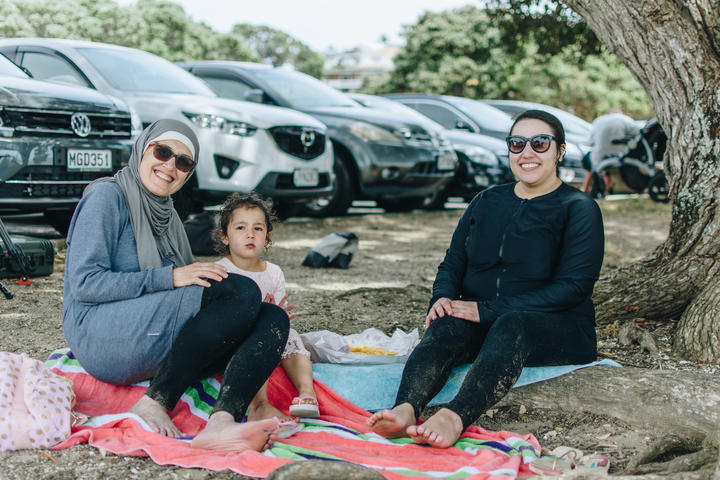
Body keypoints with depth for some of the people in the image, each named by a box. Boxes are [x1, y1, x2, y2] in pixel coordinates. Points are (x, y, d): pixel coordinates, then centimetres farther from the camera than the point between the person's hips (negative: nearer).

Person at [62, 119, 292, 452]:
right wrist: (169, 277, -18)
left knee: (273, 318, -13)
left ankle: (222, 421, -37)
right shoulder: (107, 196, -2)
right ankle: (154, 403, -26)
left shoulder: (168, 216, 23)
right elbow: (84, 283, -12)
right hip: (100, 336, -8)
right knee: (241, 291, -23)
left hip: (162, 352, 8)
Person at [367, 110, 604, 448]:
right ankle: (405, 410, -56)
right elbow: (453, 263, 17)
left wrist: (487, 309, -18)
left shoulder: (579, 209, 1)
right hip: (485, 327, 4)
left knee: (512, 324, -39)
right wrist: (443, 298, -10)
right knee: (447, 326, -31)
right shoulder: (486, 202, 18)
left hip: (556, 330, -4)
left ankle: (455, 418, -62)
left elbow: (573, 286, -10)